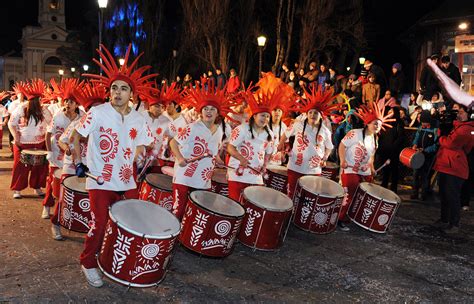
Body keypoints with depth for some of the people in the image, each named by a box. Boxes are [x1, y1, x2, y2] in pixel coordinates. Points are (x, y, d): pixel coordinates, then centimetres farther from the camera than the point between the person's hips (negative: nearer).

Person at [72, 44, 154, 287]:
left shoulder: (138, 119, 2)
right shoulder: (97, 113, -10)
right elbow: (76, 137, -2)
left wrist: (138, 160, 1)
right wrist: (79, 163, -5)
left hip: (127, 183, 4)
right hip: (100, 182, -4)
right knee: (99, 225, -1)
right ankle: (88, 264, 22)